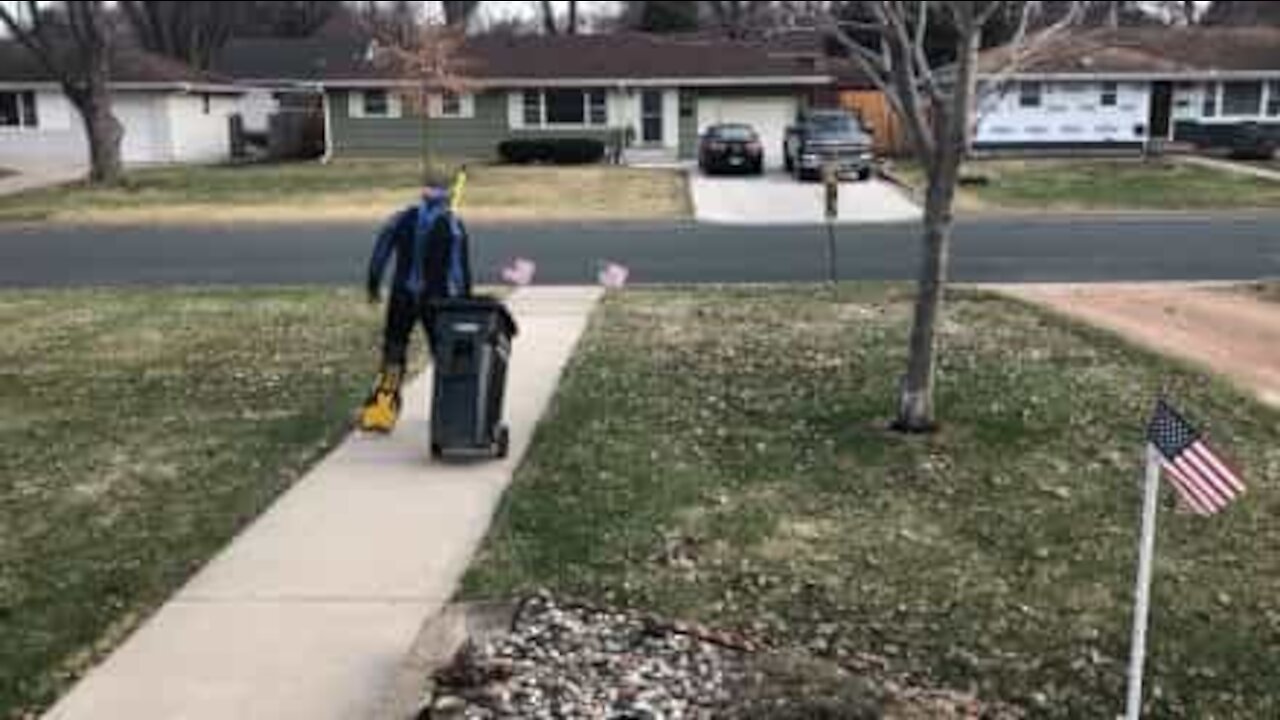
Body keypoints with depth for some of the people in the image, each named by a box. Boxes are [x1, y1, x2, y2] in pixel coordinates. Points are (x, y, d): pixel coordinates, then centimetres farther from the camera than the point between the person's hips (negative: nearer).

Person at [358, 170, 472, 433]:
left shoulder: (401, 219, 4)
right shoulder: (453, 225, -4)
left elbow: (379, 254, 5)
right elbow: (461, 266, -7)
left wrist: (374, 286, 15)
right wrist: (465, 300, -1)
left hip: (402, 296, 2)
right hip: (436, 298, -2)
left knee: (393, 352, 9)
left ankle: (380, 410, 3)